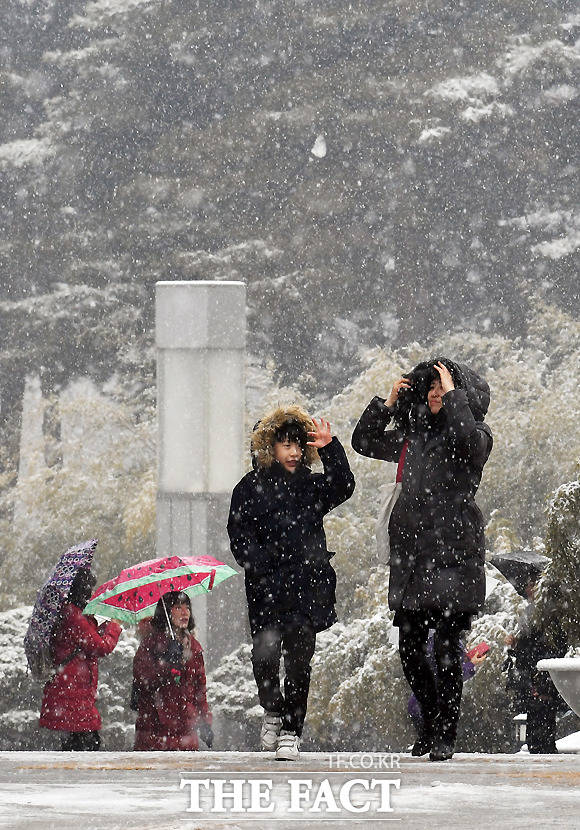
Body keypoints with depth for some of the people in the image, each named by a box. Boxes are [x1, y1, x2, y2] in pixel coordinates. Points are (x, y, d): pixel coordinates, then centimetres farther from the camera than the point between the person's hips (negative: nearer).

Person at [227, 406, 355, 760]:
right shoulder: (251, 488, 8)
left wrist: (330, 448, -14)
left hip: (307, 586, 2)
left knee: (299, 658, -2)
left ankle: (291, 730, 9)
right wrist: (263, 567, -12)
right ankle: (273, 711, 14)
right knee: (265, 653, -14)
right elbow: (240, 537, 2)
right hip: (267, 589, -2)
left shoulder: (311, 486, 15)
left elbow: (343, 487, -4)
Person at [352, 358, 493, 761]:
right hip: (412, 551, 6)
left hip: (454, 550, -6)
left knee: (447, 644, -8)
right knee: (409, 645, 6)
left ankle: (446, 734, -2)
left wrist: (452, 394, -12)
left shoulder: (475, 434, 0)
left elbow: (469, 439, -24)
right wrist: (387, 403, 12)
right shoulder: (412, 434, 17)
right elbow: (365, 442, 24)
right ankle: (433, 720, 23)